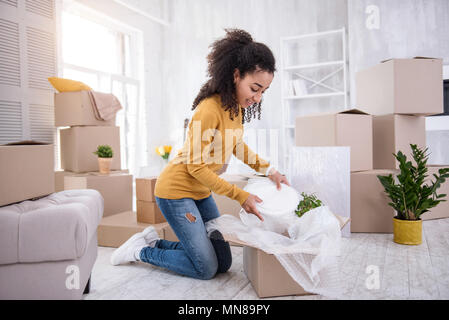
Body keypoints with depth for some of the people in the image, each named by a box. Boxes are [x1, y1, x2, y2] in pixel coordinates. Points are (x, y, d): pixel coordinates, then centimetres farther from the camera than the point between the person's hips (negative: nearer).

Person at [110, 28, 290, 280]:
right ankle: (141, 250, 14)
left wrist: (268, 169, 4)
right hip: (176, 190, -9)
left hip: (201, 192, 9)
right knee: (206, 269, -4)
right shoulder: (209, 109, -26)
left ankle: (155, 242, 21)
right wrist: (240, 195, -20)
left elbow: (237, 146, 17)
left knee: (223, 263, 9)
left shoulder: (236, 106, 2)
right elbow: (196, 167, -22)